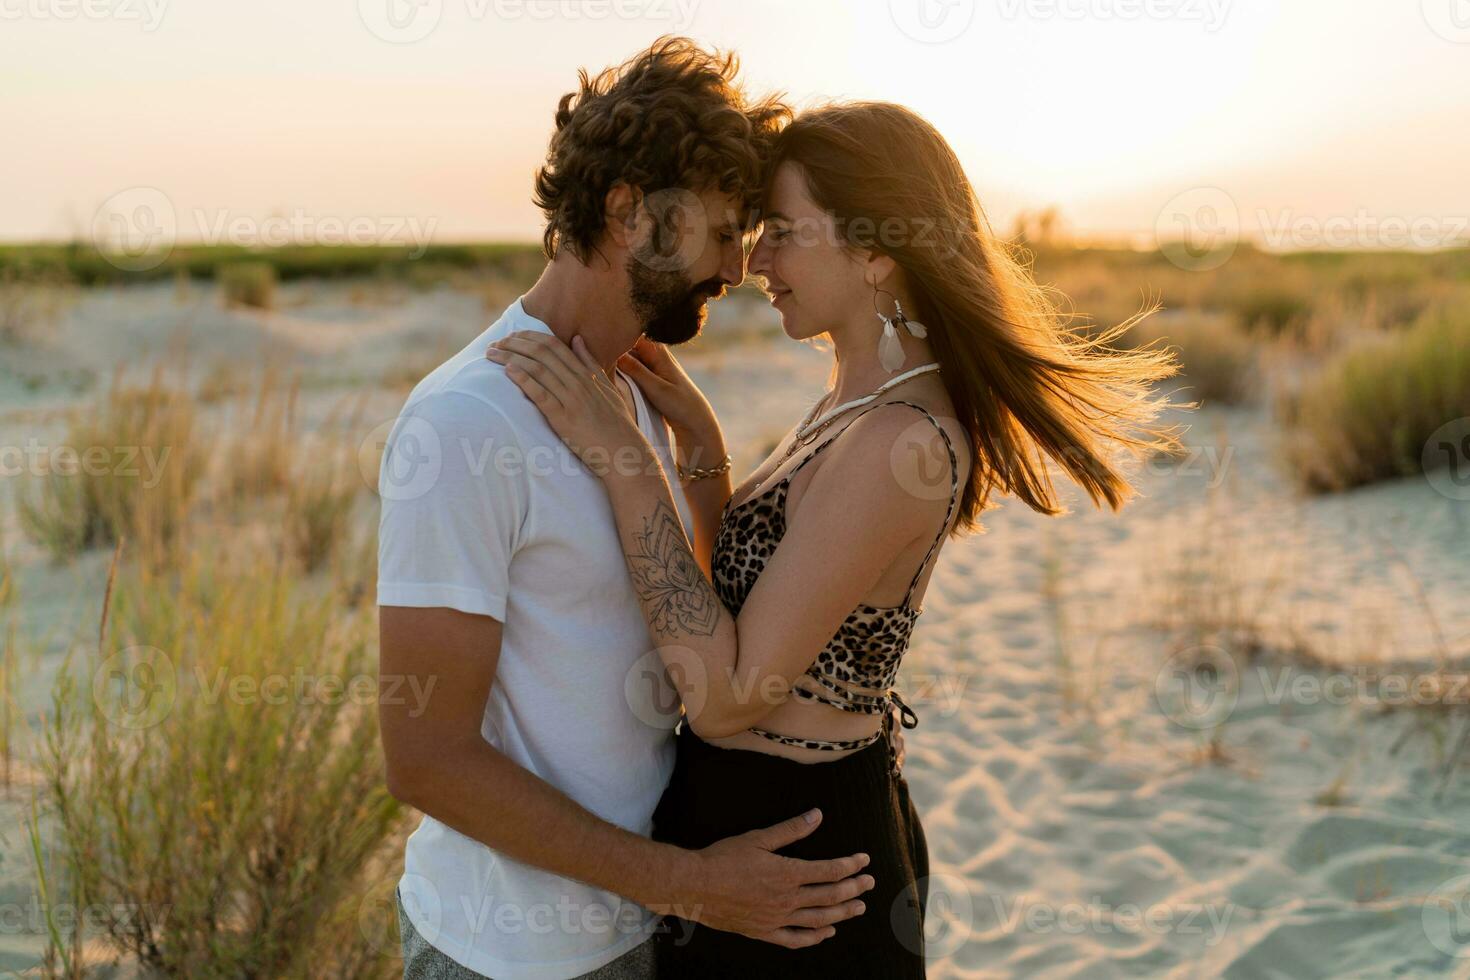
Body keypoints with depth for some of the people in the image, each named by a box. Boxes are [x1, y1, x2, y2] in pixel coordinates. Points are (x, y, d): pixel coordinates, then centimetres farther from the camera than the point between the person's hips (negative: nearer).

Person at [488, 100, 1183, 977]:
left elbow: (727, 694, -26)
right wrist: (698, 436, -2)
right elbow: (736, 600, 8)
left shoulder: (895, 444, -27)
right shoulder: (866, 406, 3)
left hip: (789, 842, -9)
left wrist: (617, 453, -26)